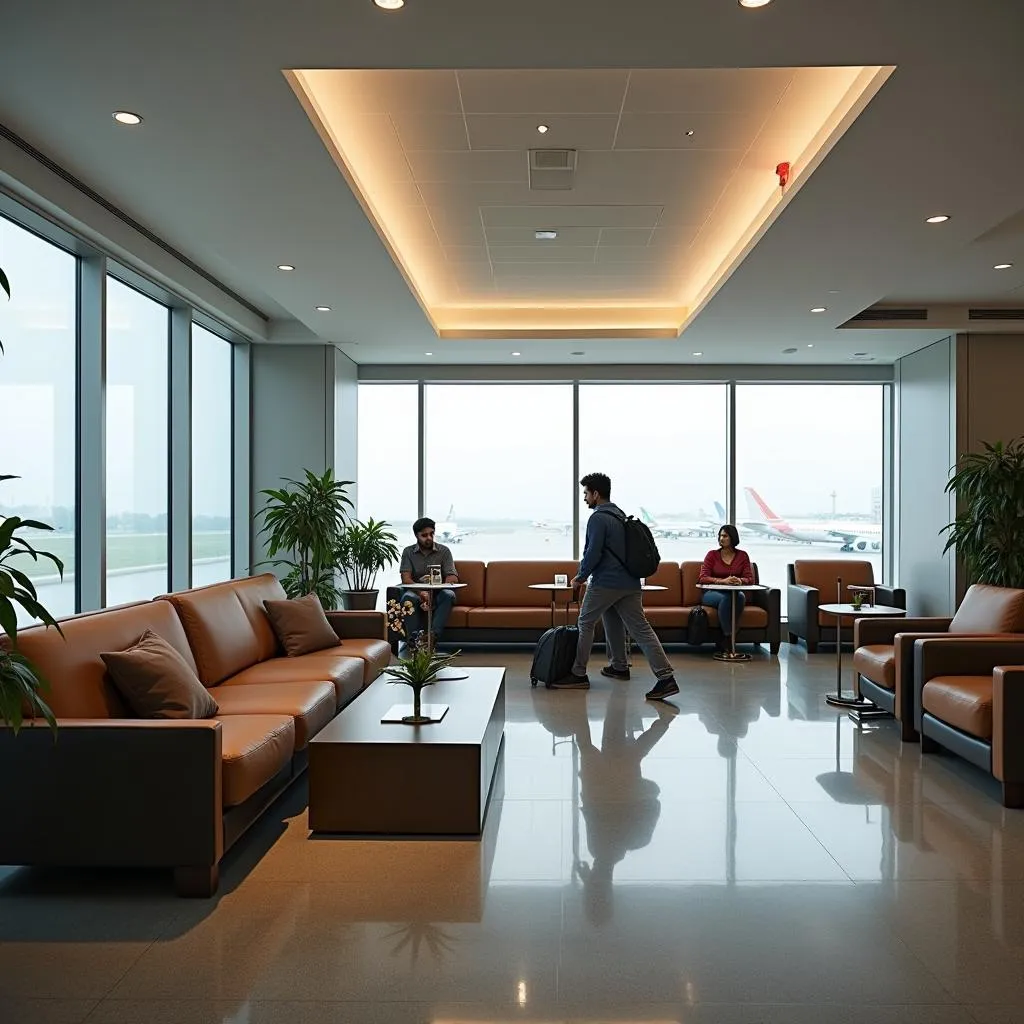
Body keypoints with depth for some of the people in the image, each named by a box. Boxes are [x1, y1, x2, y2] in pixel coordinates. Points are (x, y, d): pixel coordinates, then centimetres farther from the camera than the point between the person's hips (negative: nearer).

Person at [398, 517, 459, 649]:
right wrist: (421, 592, -30)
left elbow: (453, 578, -8)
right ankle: (414, 638, -39)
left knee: (449, 595, -34)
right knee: (408, 597, -34)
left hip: (438, 594, 0)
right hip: (417, 592, 0)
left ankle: (433, 635, -44)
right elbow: (406, 579, -10)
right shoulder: (408, 552, 4)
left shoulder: (444, 551, 2)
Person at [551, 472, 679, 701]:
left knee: (586, 623, 7)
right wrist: (587, 574, 27)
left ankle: (578, 675, 12)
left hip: (605, 583, -8)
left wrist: (580, 577, -3)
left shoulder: (598, 518, -12)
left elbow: (593, 553, -18)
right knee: (640, 628, 7)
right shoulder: (620, 515, 17)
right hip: (629, 582, 8)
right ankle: (666, 677, 4)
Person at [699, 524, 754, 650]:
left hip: (734, 593, 2)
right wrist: (723, 580, -22)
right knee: (726, 597, -37)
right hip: (712, 593, -1)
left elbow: (750, 578, 2)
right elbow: (703, 578, -6)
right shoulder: (712, 554, 4)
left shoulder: (742, 555, 9)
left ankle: (725, 639, -29)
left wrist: (739, 580, -22)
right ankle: (728, 636, -27)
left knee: (740, 596, -35)